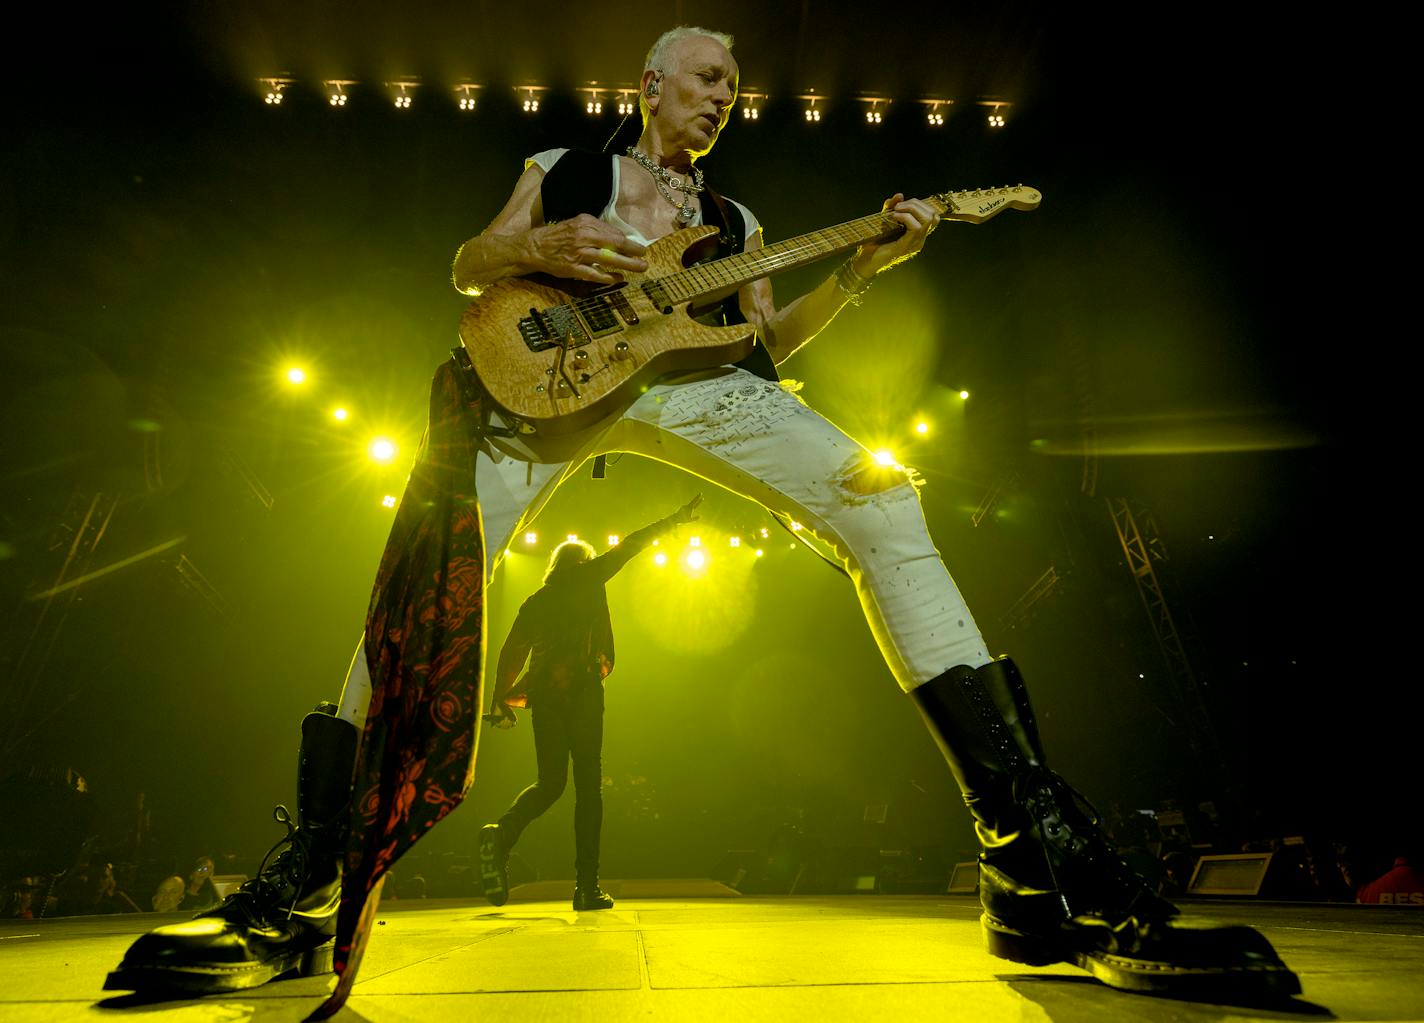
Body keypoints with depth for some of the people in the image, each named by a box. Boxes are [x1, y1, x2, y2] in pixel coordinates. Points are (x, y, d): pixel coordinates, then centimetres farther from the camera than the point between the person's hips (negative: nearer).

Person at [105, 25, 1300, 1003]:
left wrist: (861, 264, 8)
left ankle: (1037, 864, -21)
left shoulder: (734, 221, 29)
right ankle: (311, 886, -6)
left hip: (691, 379, 2)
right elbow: (469, 266, 18)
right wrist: (540, 248, -4)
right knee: (428, 571, -23)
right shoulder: (561, 168, 25)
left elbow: (765, 342, 19)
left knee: (884, 499, -21)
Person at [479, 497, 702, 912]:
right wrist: (675, 519, 23)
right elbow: (631, 544, 14)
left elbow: (511, 650, 9)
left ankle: (502, 832, -16)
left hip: (544, 694, 5)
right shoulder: (589, 577, 8)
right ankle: (588, 888, -4)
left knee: (550, 782, 12)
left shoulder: (535, 601, 19)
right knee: (589, 786, -1)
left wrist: (500, 699, 10)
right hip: (581, 691, -4)